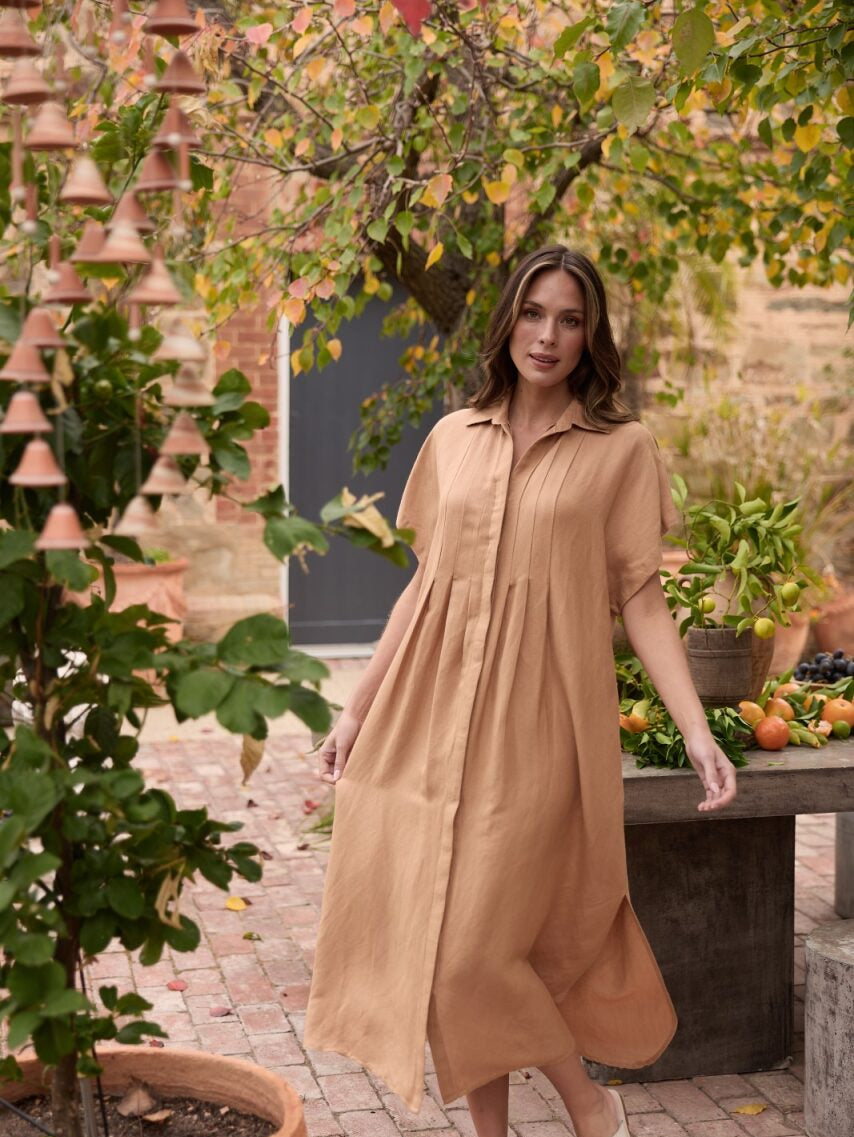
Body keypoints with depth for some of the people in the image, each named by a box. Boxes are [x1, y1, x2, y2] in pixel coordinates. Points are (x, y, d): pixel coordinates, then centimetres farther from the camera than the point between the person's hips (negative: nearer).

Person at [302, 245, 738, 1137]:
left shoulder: (620, 449, 2)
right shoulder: (453, 440, 12)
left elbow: (640, 600, -1)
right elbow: (423, 585, 16)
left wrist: (696, 730, -11)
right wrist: (358, 709, 15)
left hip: (533, 729, -4)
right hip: (430, 724, 4)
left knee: (477, 952, -8)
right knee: (437, 946, 5)